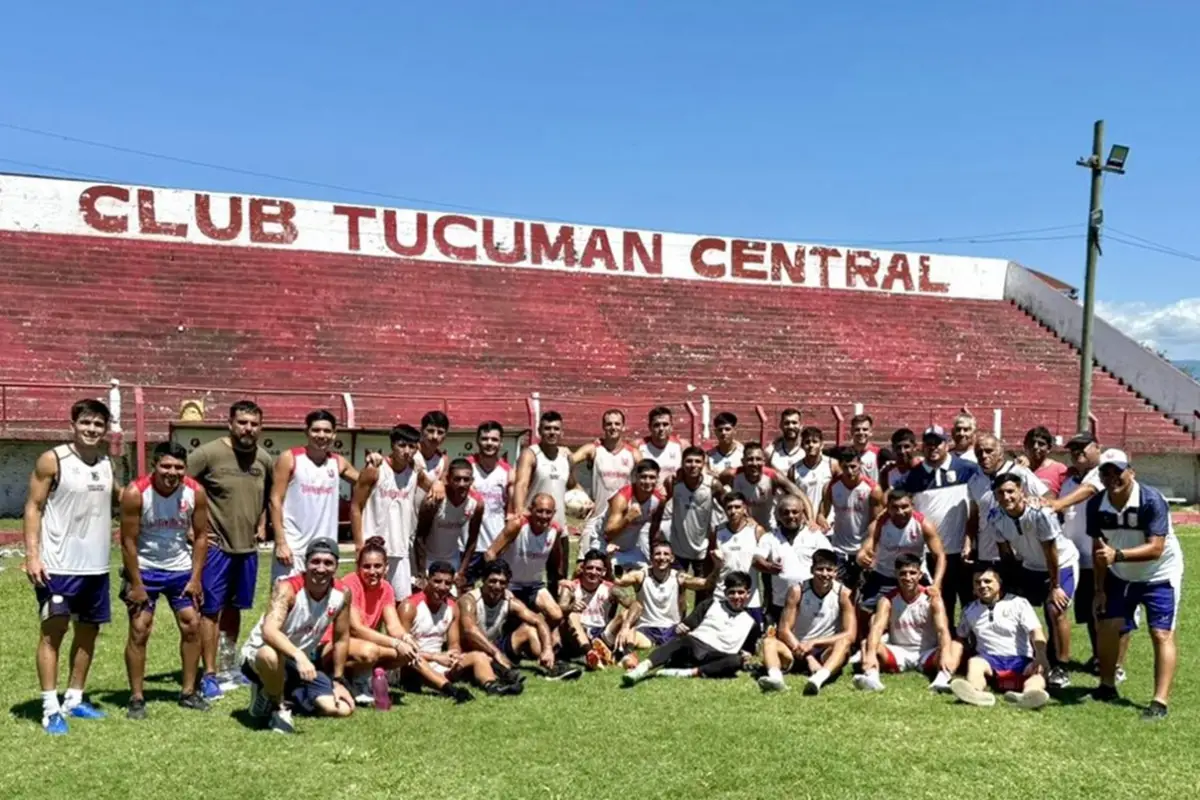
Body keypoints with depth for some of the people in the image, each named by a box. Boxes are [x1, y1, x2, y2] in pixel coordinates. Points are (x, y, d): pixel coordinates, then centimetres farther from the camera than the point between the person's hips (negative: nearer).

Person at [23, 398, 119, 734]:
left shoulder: (105, 464, 9)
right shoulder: (52, 460, -7)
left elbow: (119, 497, 28)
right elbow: (33, 507, -8)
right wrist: (32, 554, -16)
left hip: (96, 565, 6)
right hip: (58, 564, -6)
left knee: (88, 630, 11)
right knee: (53, 630, -4)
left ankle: (74, 699, 22)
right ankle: (50, 708, 1)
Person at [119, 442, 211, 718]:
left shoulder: (195, 493, -13)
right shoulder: (136, 493, -21)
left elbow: (201, 535, -3)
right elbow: (128, 541, -15)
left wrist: (195, 578, -6)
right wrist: (136, 584, -15)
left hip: (180, 569, 4)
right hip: (144, 569, -3)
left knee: (192, 626, 5)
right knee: (139, 631, -3)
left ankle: (188, 692, 18)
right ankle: (136, 697, 8)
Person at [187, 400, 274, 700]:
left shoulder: (264, 459, 5)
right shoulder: (208, 453, -13)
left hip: (248, 547, 5)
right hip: (216, 545, -5)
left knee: (233, 607, 16)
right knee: (211, 609, -2)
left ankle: (228, 666, 29)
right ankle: (209, 675, 5)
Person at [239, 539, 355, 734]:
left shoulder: (342, 594, -11)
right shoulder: (287, 588, -26)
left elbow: (341, 638, 3)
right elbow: (269, 631, -42)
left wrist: (338, 681, 5)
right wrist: (298, 656, -56)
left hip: (301, 663, 6)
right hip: (259, 654, -6)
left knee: (343, 709, -7)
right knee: (272, 655, -43)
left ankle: (287, 697, 17)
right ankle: (277, 706, -11)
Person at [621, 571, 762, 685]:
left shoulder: (750, 623, 19)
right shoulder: (711, 604, 15)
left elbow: (748, 651, 25)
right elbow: (688, 625, 9)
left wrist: (746, 655, 1)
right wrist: (680, 629, -14)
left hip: (715, 659, 1)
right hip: (693, 647, -1)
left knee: (736, 661, -33)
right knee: (683, 640, -37)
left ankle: (686, 673, -40)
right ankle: (642, 668, -57)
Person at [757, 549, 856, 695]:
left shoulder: (844, 594, -6)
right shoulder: (797, 591, -5)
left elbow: (850, 635, -11)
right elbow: (784, 630, -9)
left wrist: (813, 643, -20)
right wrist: (807, 657, -23)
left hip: (826, 654, -1)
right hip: (798, 652, 1)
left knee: (844, 643, -32)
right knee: (769, 642, -24)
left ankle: (819, 678, -60)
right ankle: (775, 676, -56)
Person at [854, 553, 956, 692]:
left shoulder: (932, 598, -8)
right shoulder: (888, 599, -7)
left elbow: (942, 630, -22)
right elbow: (877, 627, -24)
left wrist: (945, 654, -44)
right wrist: (871, 654, -44)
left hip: (928, 654, -1)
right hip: (898, 653, 1)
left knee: (955, 647, -28)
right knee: (866, 644, -24)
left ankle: (941, 680, -54)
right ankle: (872, 677, -51)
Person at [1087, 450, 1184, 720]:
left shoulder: (1152, 500, -28)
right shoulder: (1096, 505, -13)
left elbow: (1155, 549, -34)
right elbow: (1098, 548, -3)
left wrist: (1117, 555, -47)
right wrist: (1099, 589, -3)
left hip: (1159, 575, -5)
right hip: (1120, 576, 5)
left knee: (1161, 634, -11)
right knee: (1107, 627, 4)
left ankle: (1160, 701, -9)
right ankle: (1107, 686, 22)